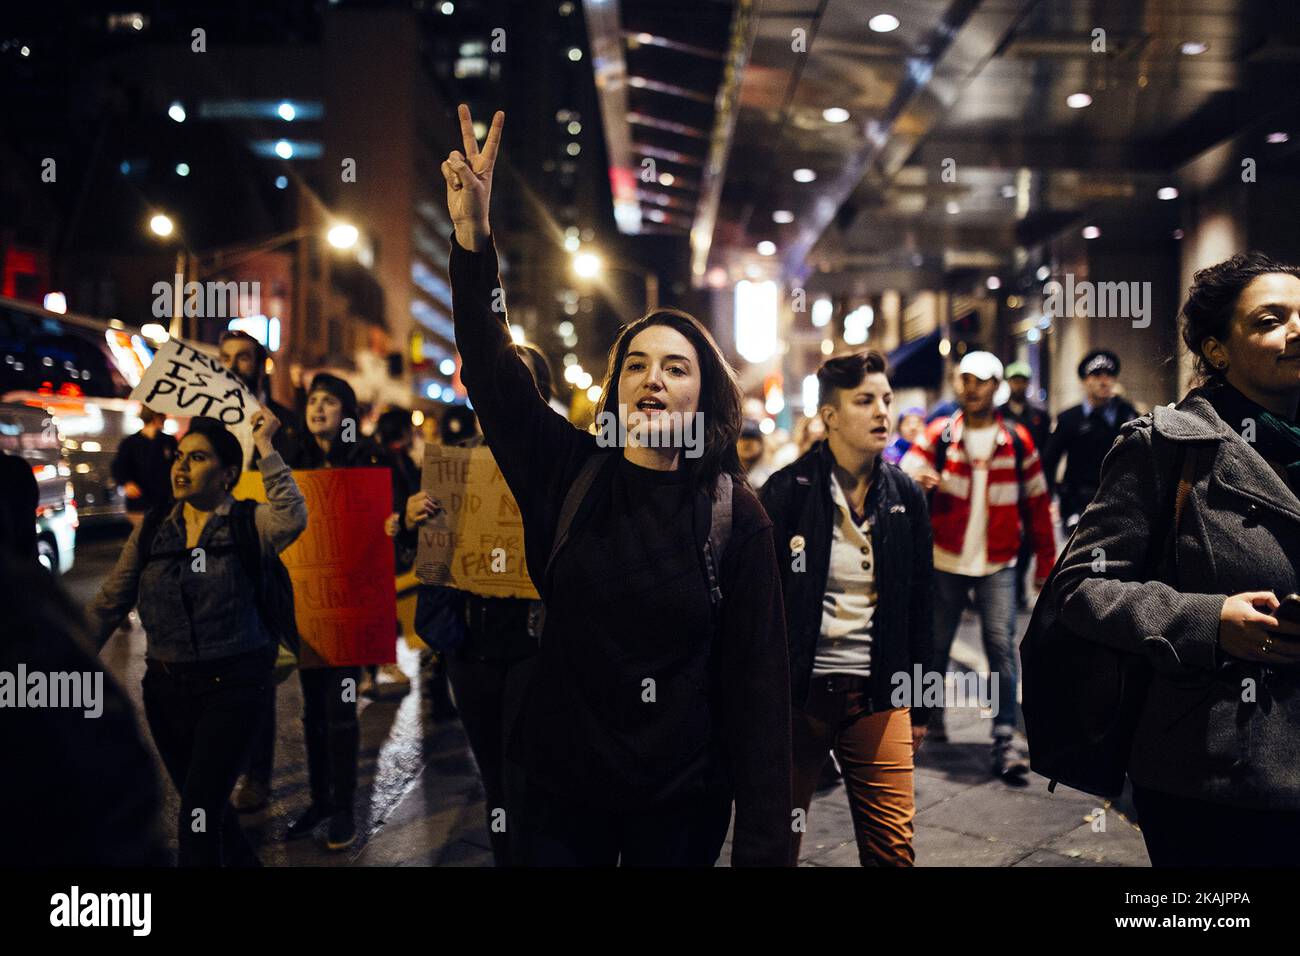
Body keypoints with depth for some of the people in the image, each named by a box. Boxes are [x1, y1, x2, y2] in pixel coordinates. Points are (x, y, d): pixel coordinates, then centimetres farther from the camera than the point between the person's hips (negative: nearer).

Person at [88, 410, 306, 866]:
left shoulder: (249, 525, -7)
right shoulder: (151, 530, 5)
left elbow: (292, 519, -30)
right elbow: (109, 604, 6)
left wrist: (265, 447, -24)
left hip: (232, 686, -5)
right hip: (166, 686, 5)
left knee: (198, 816, -6)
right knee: (207, 806, 19)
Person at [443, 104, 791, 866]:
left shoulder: (736, 519, -11)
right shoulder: (567, 475, -4)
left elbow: (757, 678, -10)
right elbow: (492, 369, -11)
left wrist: (764, 843, -11)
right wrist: (473, 235, -24)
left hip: (683, 801, -2)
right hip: (562, 783, 2)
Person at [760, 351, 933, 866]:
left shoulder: (906, 496, 5)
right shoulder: (786, 492, -7)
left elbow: (919, 607, 11)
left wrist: (918, 707, 12)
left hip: (877, 693, 3)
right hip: (796, 688, -2)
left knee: (894, 847, 4)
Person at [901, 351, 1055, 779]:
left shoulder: (1017, 440, 2)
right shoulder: (938, 435, 0)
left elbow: (1037, 503, 8)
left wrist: (1046, 561, 8)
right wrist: (917, 480, -34)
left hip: (997, 565, 0)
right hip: (945, 560, 1)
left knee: (1001, 644, -10)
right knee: (936, 644, 11)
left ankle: (1005, 741, -6)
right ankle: (931, 717, 32)